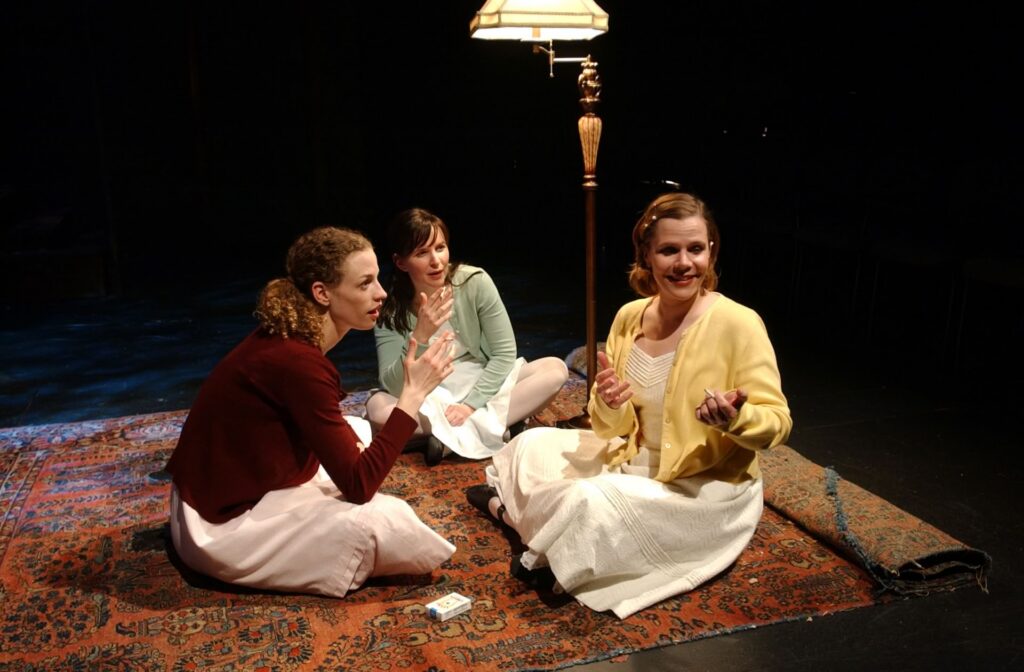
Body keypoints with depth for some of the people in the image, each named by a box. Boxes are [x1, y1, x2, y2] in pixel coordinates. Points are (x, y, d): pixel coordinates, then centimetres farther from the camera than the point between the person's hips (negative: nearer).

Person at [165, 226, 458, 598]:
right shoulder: (297, 361, -29)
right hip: (220, 525, -9)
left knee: (358, 431, 18)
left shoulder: (290, 337, 0)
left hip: (246, 487, 10)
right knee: (392, 525, -19)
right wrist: (413, 394, -24)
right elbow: (358, 485, -25)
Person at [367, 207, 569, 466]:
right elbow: (394, 388, -21)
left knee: (555, 369, -22)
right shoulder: (390, 310, -15)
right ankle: (493, 426, -22)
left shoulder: (475, 282, -16)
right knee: (377, 407, -32)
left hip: (482, 388, 1)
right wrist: (420, 337, -36)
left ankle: (450, 438, -23)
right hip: (430, 401, -1)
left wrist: (471, 404, -20)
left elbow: (505, 353, -11)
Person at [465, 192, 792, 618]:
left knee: (592, 501, -26)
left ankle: (514, 511, 2)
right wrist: (609, 406, -22)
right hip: (634, 463, 6)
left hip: (706, 488, -6)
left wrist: (736, 418, -37)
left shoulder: (738, 324, -21)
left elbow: (777, 422, -15)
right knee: (534, 444, 7)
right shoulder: (629, 317, -3)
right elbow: (614, 430, 2)